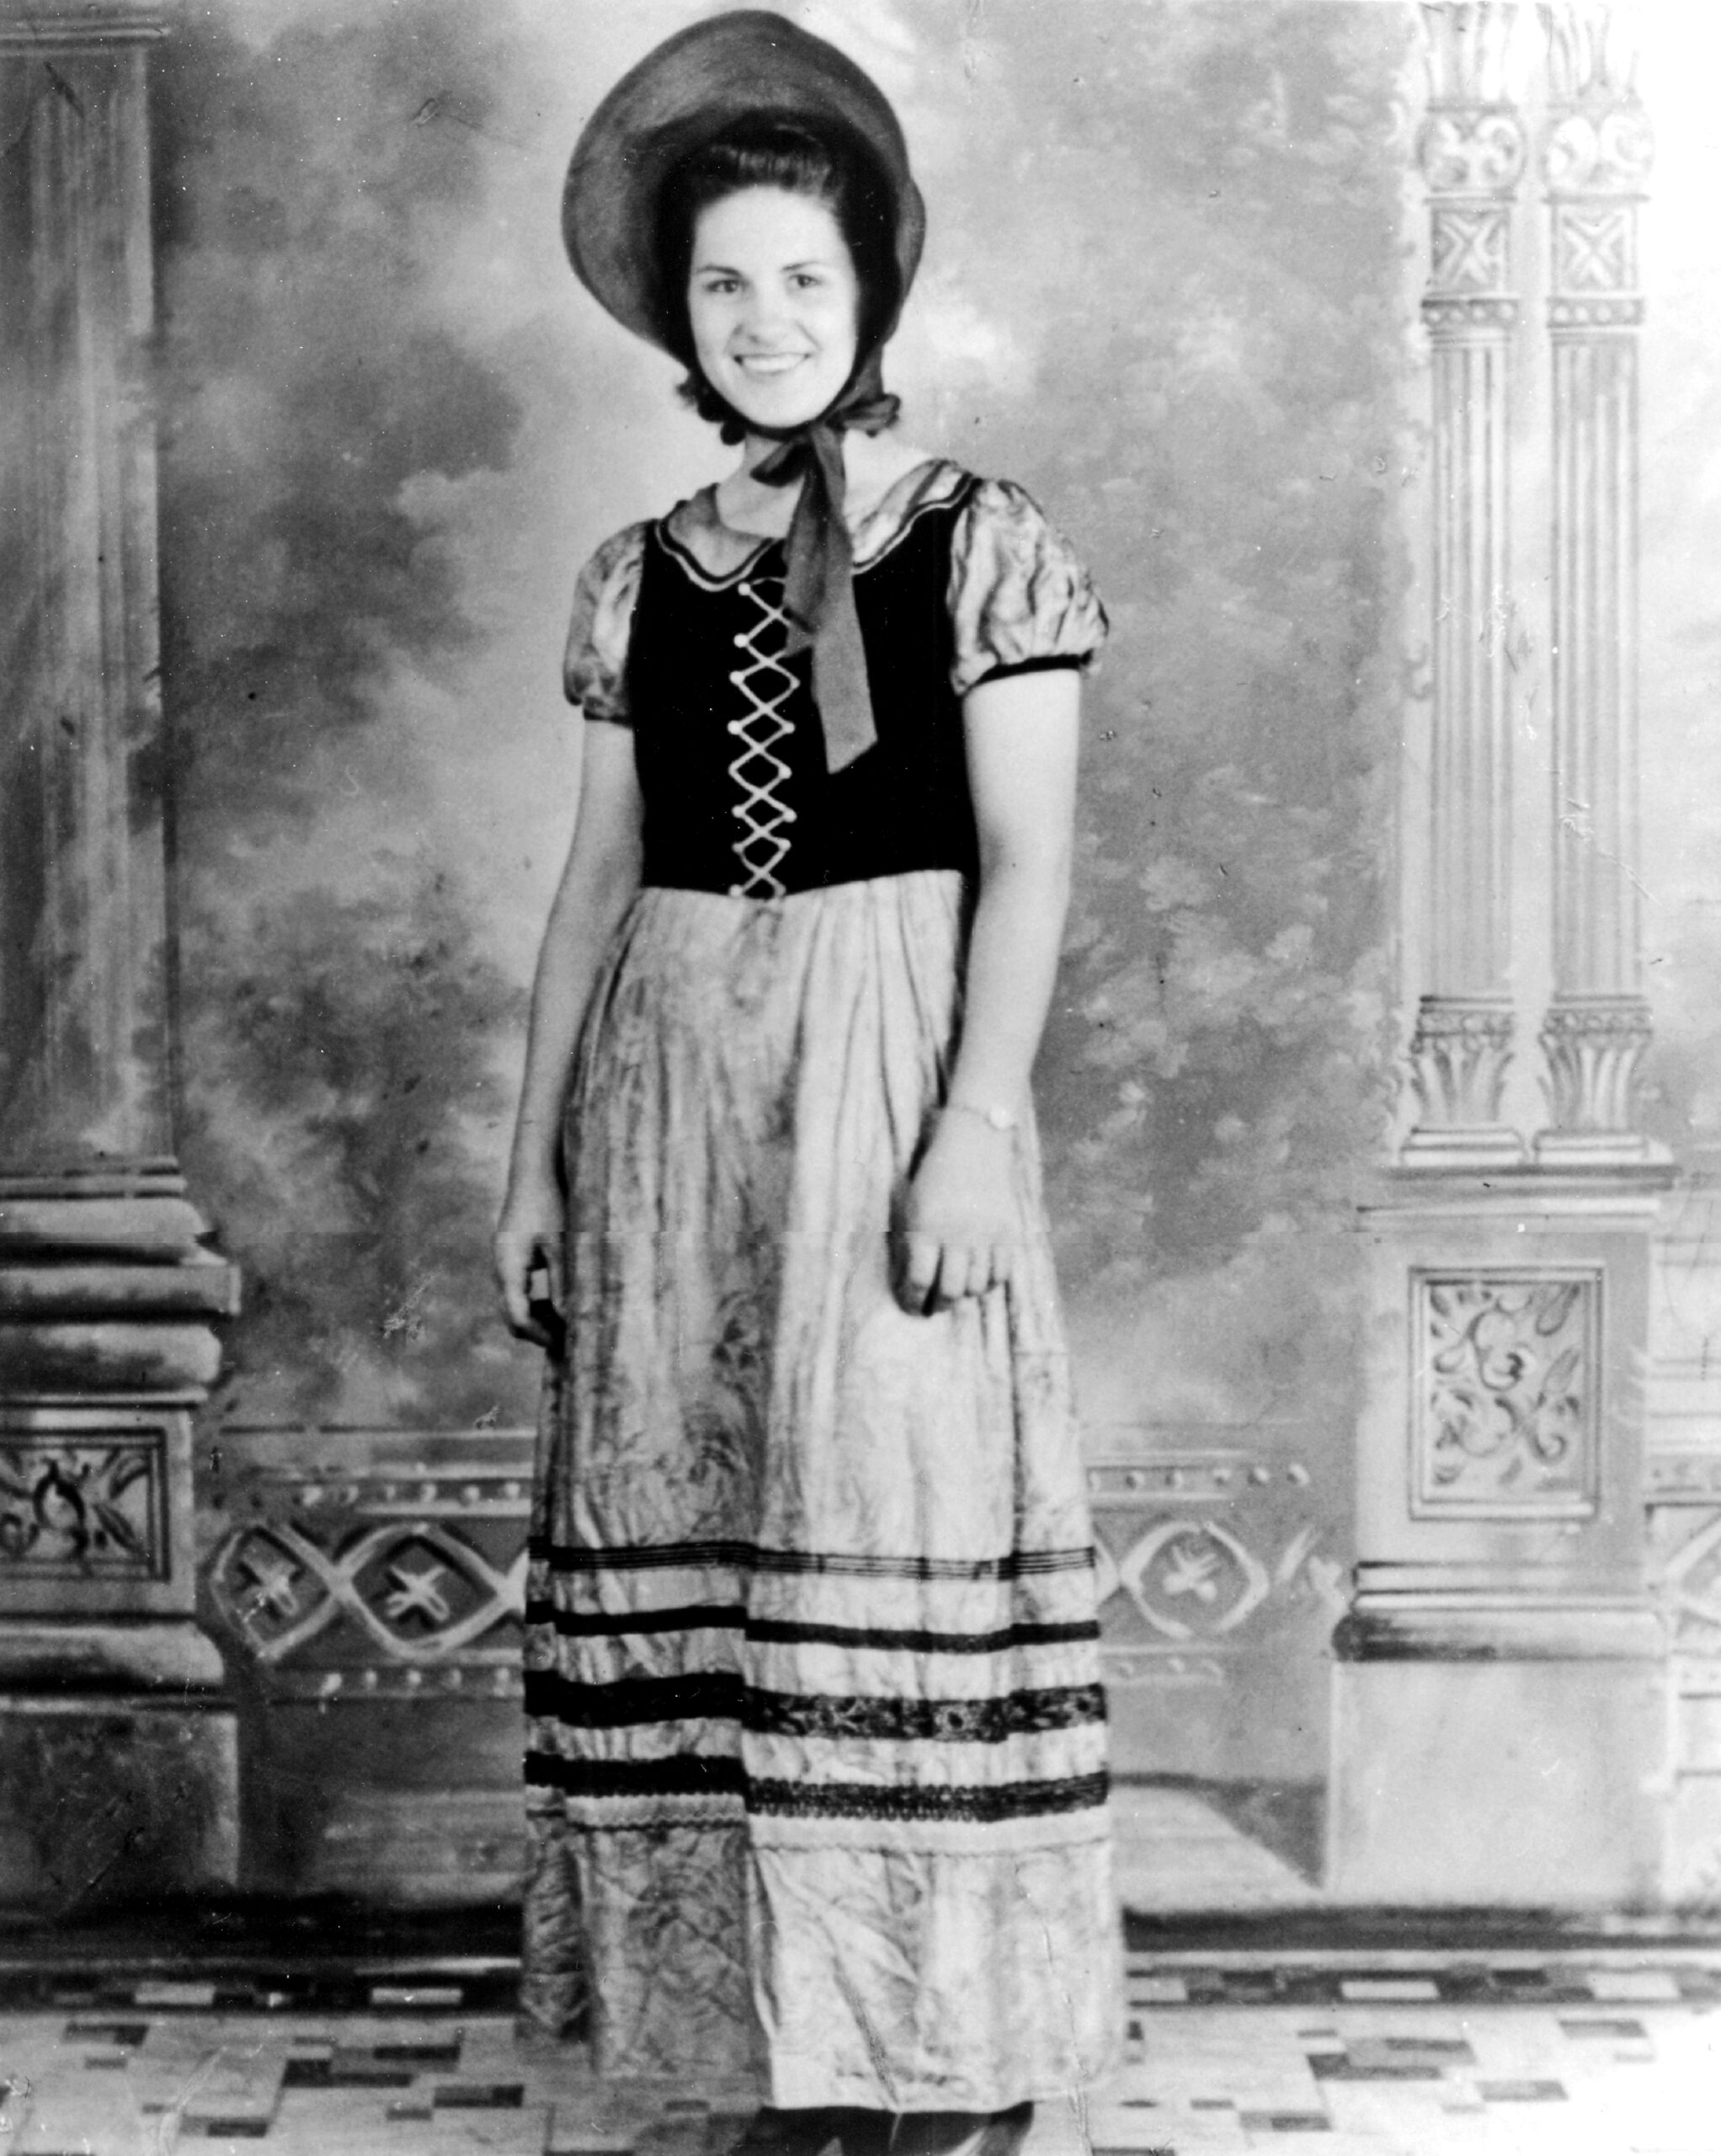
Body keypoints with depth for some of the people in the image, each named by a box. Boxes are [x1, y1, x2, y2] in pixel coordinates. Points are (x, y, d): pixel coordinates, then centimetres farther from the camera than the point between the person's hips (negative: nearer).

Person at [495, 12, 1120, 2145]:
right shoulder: (639, 576, 12)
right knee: (697, 1518, 3)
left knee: (902, 1510, -7)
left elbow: (1025, 861, -4)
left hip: (892, 1053, -4)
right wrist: (535, 1156, 10)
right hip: (669, 1083, 4)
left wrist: (973, 1127, -14)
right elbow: (596, 879, 14)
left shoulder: (982, 542, 1)